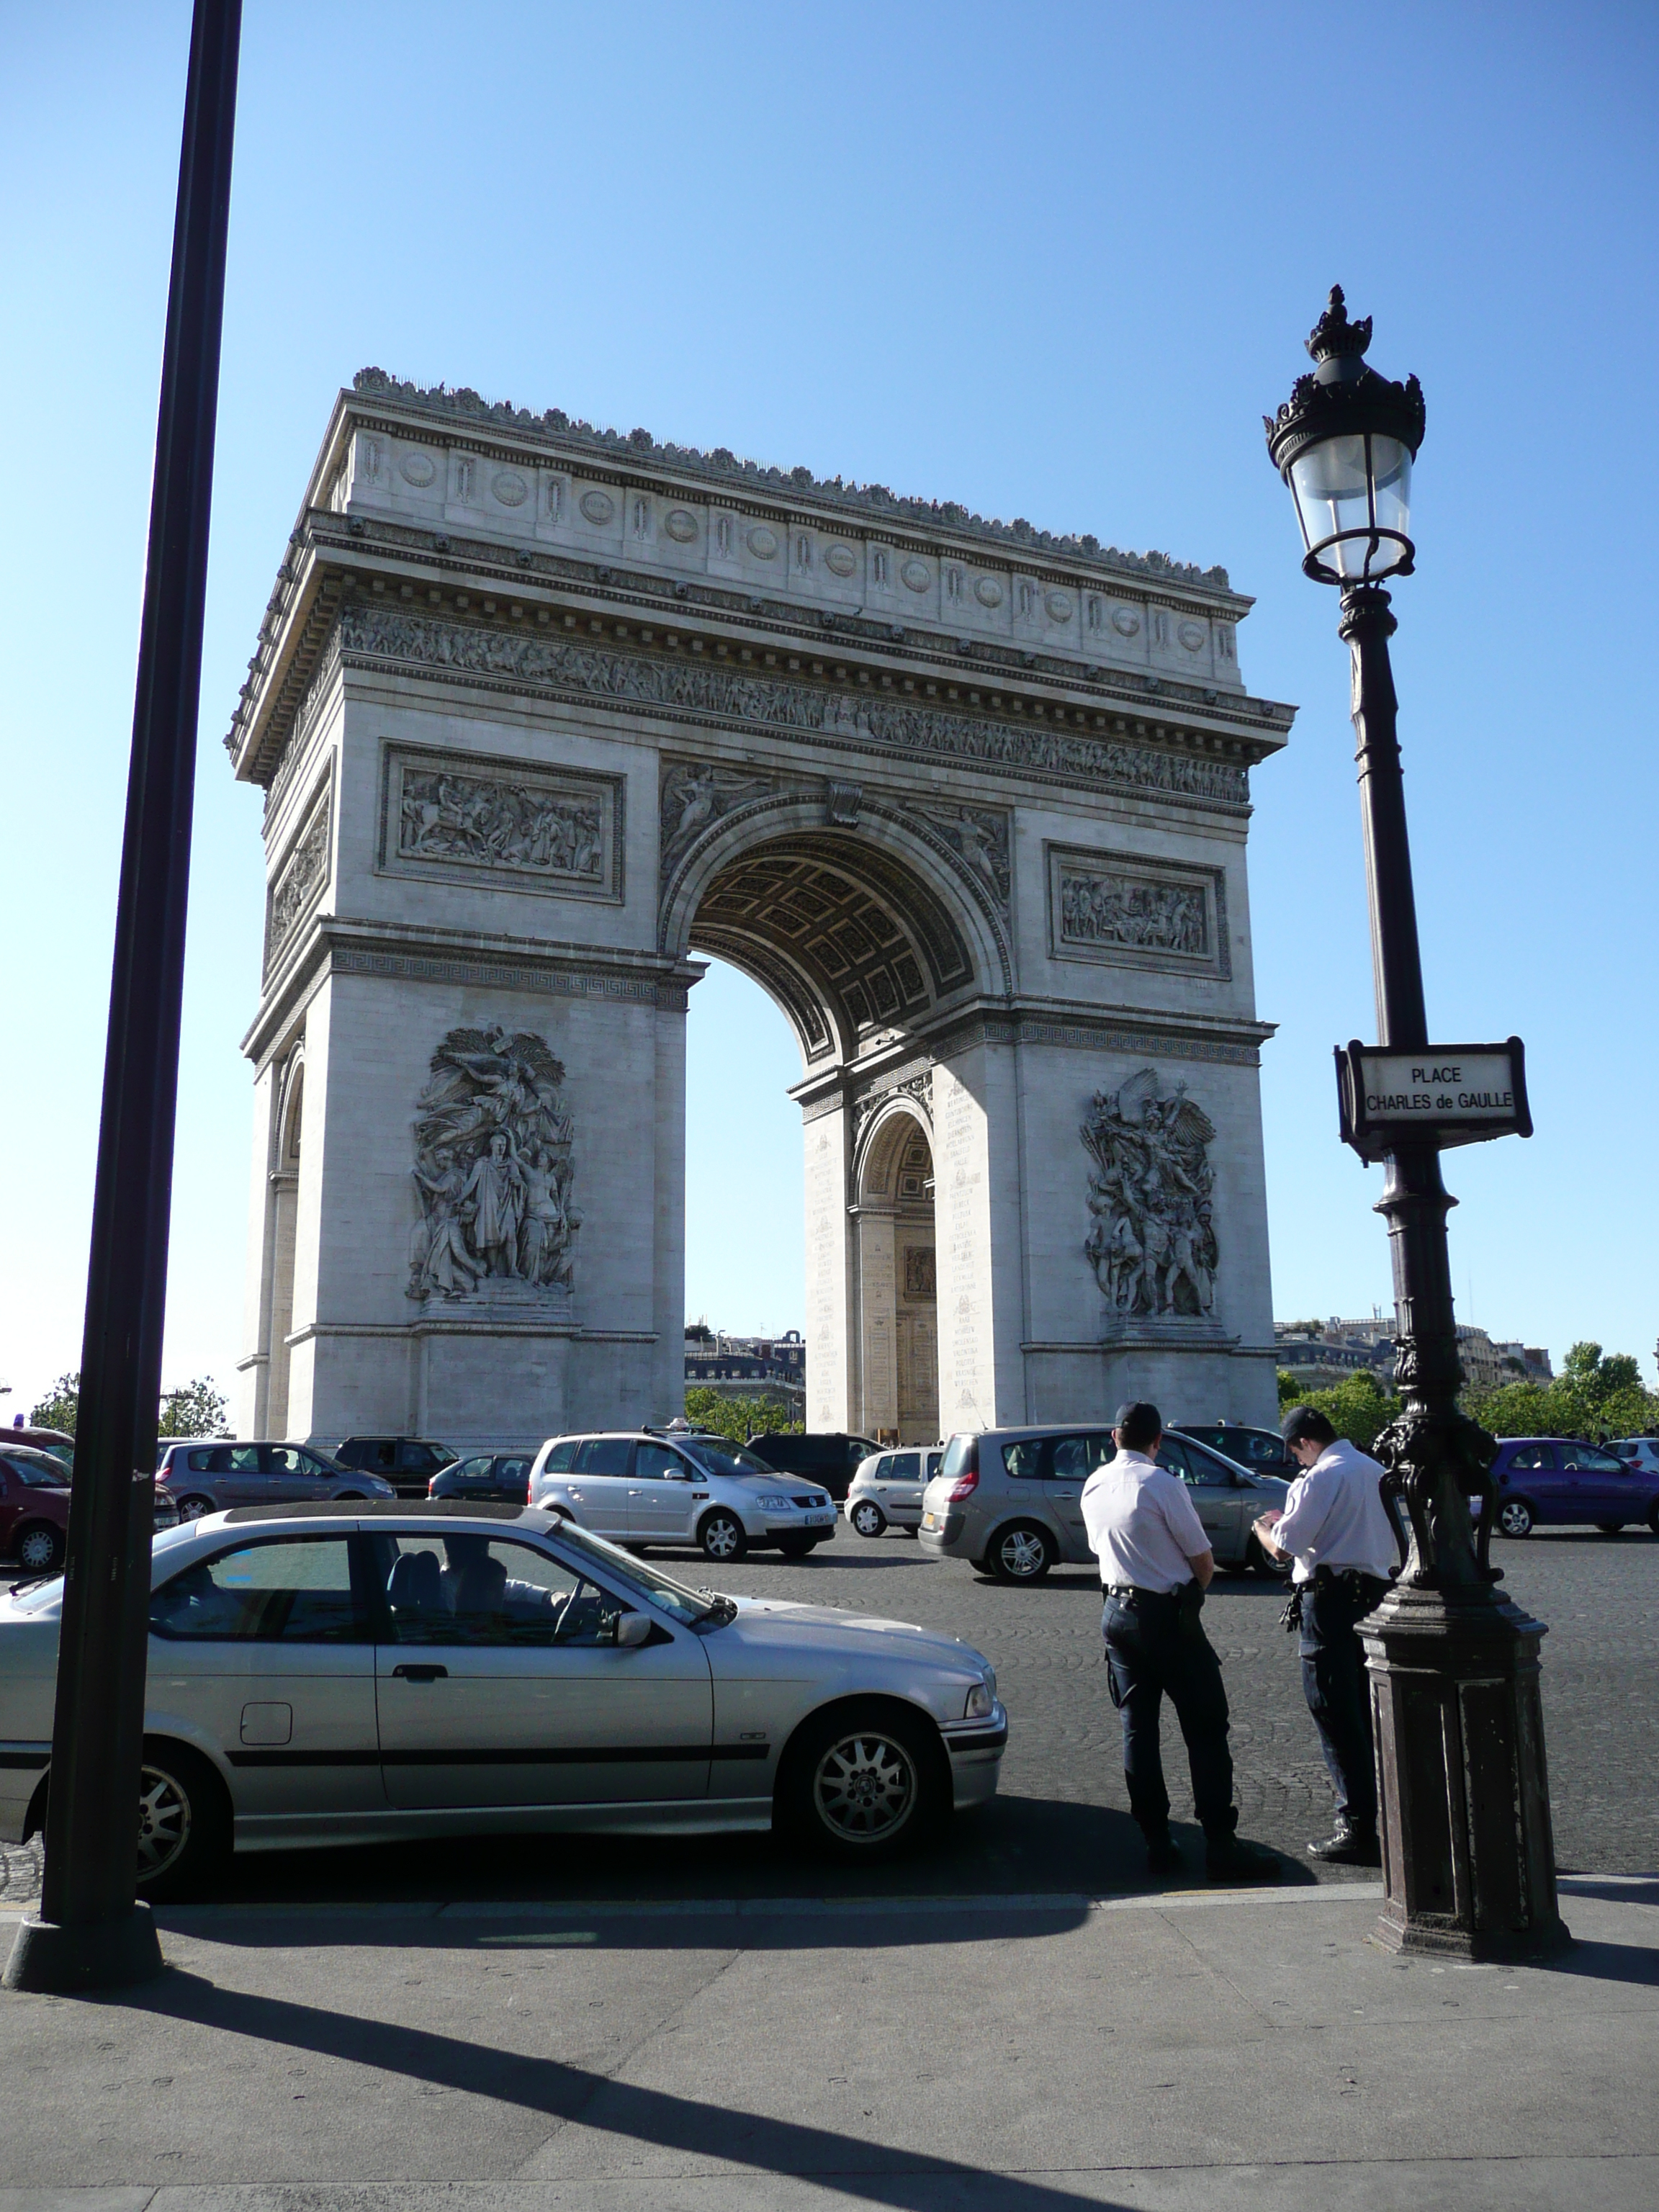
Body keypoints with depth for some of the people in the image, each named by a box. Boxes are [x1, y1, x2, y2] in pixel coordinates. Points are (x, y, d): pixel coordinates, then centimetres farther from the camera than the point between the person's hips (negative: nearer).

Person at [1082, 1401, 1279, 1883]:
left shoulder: (1093, 1486, 6)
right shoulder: (1161, 1483, -15)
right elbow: (1204, 1562, -10)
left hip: (1118, 1612, 7)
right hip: (1168, 1616, -6)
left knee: (1138, 1729, 11)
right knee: (1206, 1729, 0)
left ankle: (1157, 1843, 14)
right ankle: (1221, 1847, -2)